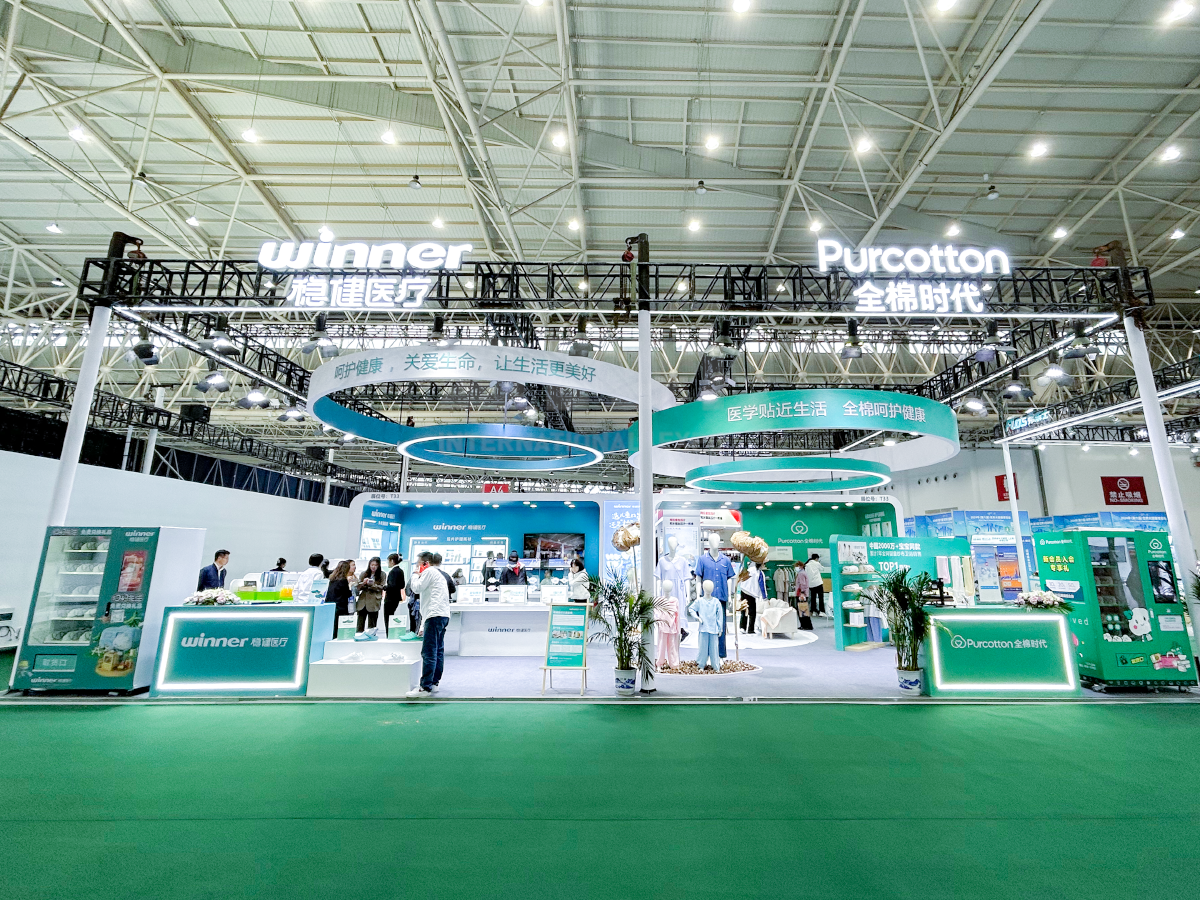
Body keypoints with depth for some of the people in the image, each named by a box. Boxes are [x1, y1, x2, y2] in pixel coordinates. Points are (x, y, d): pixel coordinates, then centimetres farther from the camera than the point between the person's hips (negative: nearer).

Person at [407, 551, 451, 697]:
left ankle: (425, 687, -13)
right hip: (443, 615, 11)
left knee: (428, 652, -12)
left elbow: (417, 588, -5)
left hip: (435, 615, -11)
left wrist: (416, 575, 9)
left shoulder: (429, 571, -3)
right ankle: (434, 682, 15)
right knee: (438, 651, 11)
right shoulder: (439, 573, 26)